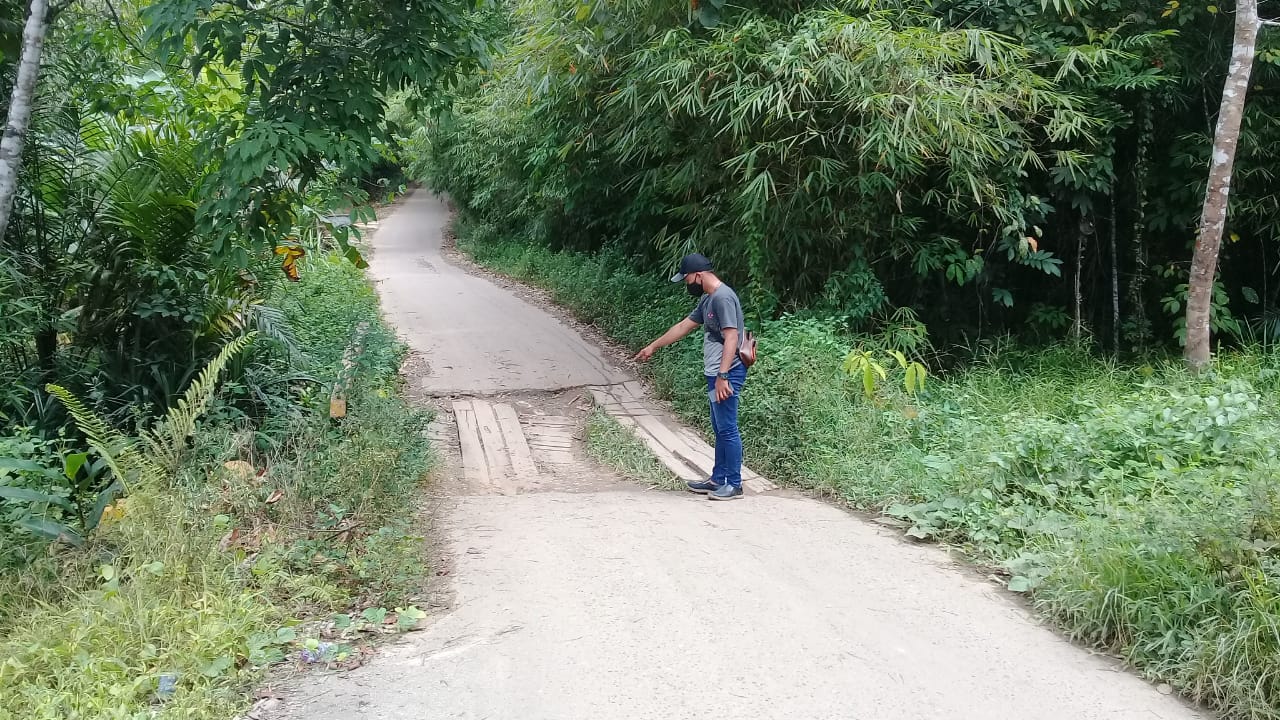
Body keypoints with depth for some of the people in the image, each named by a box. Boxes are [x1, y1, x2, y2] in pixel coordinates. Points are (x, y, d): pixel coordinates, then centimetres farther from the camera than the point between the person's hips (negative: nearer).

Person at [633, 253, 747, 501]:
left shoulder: (723, 298, -16)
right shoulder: (707, 299, 16)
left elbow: (731, 338, -23)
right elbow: (684, 326, 27)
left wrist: (723, 376, -29)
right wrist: (653, 347, 33)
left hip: (726, 374, -10)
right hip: (715, 374, 10)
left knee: (727, 429, -5)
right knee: (720, 429, 15)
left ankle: (734, 484, 1)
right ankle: (718, 479, 23)